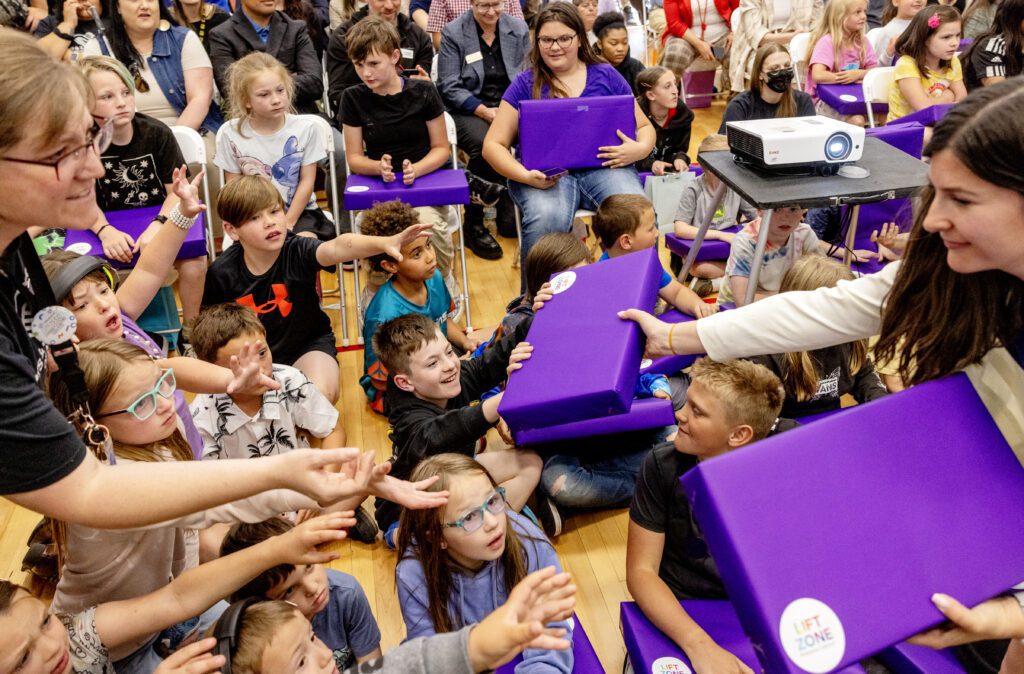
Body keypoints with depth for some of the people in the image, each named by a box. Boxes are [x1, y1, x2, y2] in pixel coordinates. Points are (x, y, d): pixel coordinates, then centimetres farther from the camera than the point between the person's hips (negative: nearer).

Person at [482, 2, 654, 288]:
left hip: (604, 167, 1)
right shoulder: (525, 83, 9)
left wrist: (639, 149, -9)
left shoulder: (606, 76, 13)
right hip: (546, 173, -1)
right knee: (547, 218, -37)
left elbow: (645, 126, 17)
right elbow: (494, 145, 5)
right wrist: (526, 176, -15)